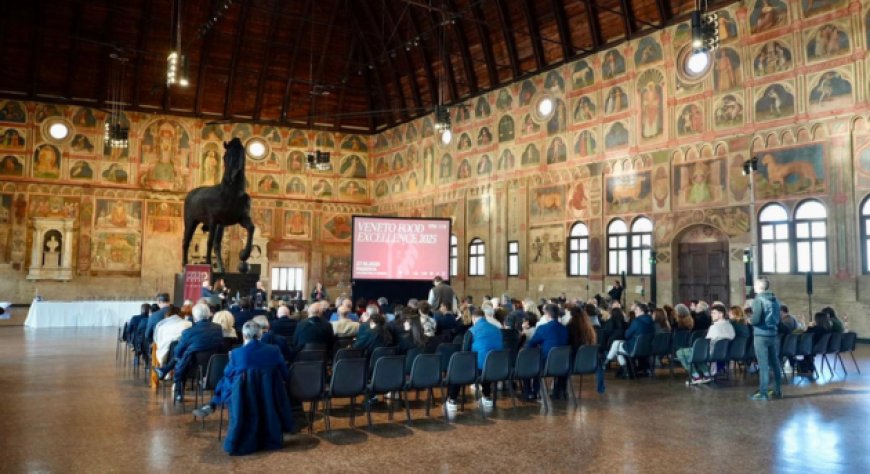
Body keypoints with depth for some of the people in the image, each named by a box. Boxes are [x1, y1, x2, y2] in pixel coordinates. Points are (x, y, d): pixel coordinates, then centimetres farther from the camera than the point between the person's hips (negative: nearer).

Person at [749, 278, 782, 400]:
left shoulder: (758, 300, -13)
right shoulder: (775, 299, 10)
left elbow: (755, 319, -19)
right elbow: (778, 319, 16)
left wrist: (749, 320, 0)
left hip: (761, 335, -7)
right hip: (773, 334, 7)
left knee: (763, 365, -4)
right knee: (775, 363, 13)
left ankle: (763, 393, -2)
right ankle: (777, 391, 20)